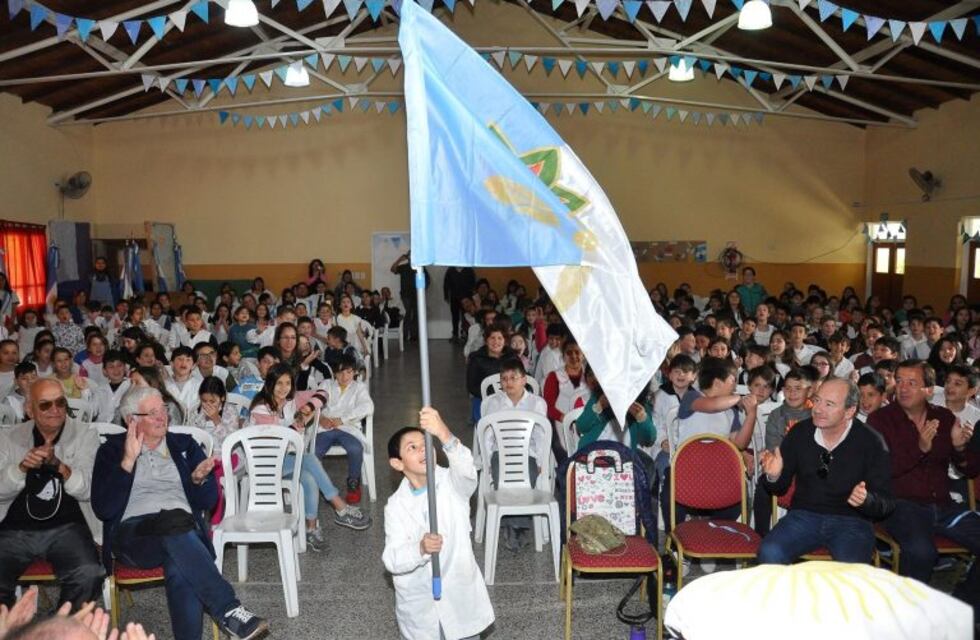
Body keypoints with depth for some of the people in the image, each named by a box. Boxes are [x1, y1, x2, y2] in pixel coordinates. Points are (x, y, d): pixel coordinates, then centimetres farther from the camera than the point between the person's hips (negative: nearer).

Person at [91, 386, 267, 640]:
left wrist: (199, 479, -9)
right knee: (176, 520, -37)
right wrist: (128, 461, -11)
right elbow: (103, 510, -2)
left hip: (182, 533, 2)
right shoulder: (112, 450, 12)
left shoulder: (185, 445, 18)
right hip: (132, 533, -2)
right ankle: (228, 610, -40)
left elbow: (208, 501, 13)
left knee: (180, 571, -36)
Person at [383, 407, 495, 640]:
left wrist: (445, 436, -53)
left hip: (460, 597, -1)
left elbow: (466, 471, -35)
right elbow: (392, 561, -15)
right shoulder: (396, 506, -8)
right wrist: (420, 549, -36)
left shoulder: (452, 484, -11)